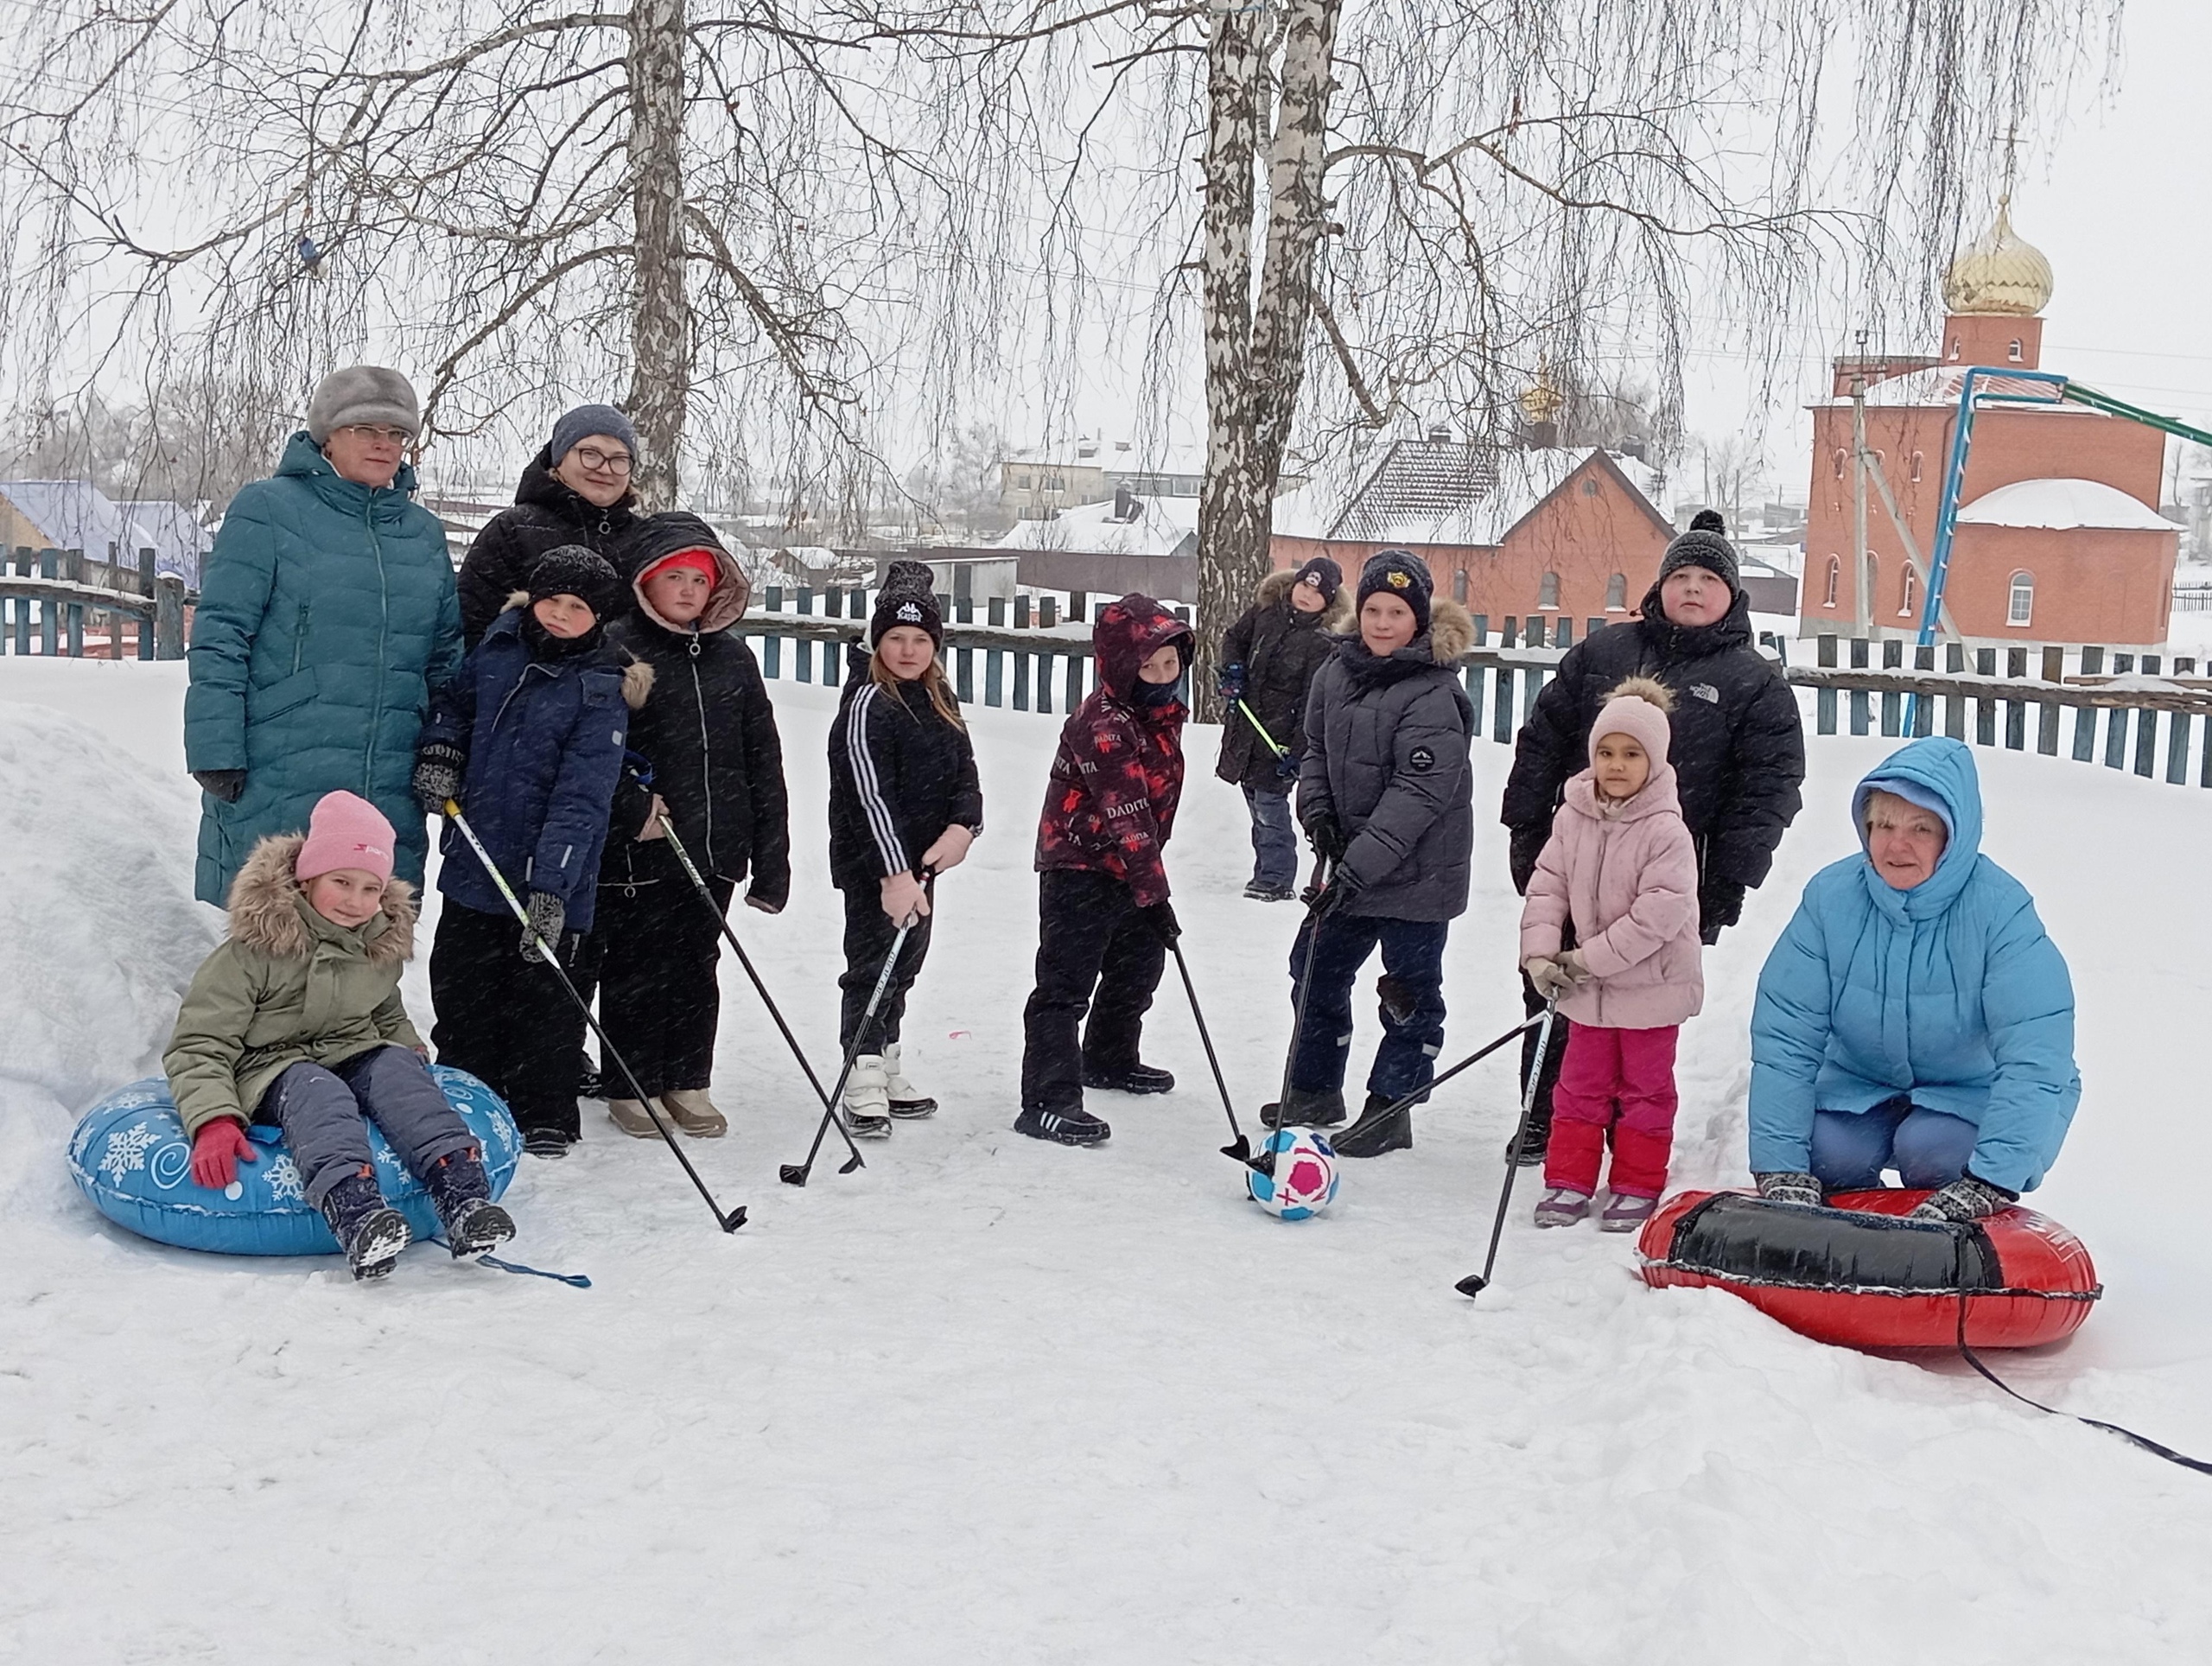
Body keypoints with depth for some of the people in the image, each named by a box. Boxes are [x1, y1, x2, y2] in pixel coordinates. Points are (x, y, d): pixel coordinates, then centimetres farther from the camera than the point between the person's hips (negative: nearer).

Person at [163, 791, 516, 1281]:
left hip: (356, 1057, 5)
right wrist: (214, 1119, -30)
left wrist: (411, 1054, 10)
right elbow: (199, 1046, -13)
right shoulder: (255, 949, -8)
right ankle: (354, 1211, -65)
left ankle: (462, 1193, -48)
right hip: (271, 1072, -4)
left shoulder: (383, 947, 10)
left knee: (395, 1065, -28)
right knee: (318, 1090, -37)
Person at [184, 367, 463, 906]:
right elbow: (219, 635, -5)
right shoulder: (267, 510, -1)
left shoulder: (424, 532, 15)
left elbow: (446, 656, 23)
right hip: (275, 786, -4)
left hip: (391, 795, 5)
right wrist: (216, 750, -11)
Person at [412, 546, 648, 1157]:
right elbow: (454, 699, 23)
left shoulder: (600, 692, -13)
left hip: (548, 880, -5)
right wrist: (439, 747, 1)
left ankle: (545, 1119, 18)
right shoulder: (498, 647, 3)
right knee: (461, 989, 14)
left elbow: (580, 798, -20)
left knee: (542, 998, 4)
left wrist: (551, 884, -28)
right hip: (474, 863, 5)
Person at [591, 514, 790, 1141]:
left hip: (713, 850, 5)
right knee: (635, 967, 6)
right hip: (636, 854, -4)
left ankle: (687, 1082, 26)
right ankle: (629, 1087, 19)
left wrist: (771, 859, 9)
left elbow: (763, 762, 11)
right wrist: (631, 808, -20)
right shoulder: (617, 650, -6)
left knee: (696, 966, 14)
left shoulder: (733, 657, 10)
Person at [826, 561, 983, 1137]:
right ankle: (864, 1085, 0)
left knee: (905, 965, 16)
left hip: (923, 857, 8)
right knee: (874, 966, -6)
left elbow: (964, 771, 6)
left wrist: (963, 827, -15)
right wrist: (893, 872, -33)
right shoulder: (868, 705, -16)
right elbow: (870, 795, -24)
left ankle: (888, 1073, 28)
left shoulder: (941, 702, 9)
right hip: (872, 864, -8)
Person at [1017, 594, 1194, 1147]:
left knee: (1140, 963, 23)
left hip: (1129, 869, 10)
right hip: (1080, 870, -10)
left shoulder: (1163, 711, 5)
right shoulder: (1103, 724, -25)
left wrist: (1150, 868, 22)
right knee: (1066, 984, -10)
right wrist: (1154, 889, -26)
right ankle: (1048, 1101, -11)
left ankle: (1109, 1060, 44)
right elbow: (1126, 814, -27)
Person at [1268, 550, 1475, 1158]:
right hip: (1351, 862, 8)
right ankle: (1316, 1089, 33)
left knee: (1410, 991, 5)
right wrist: (1316, 808, -3)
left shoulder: (1433, 696, -20)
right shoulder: (1337, 673, 3)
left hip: (1417, 873, -8)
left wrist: (1360, 865, -29)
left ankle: (1389, 1108, 17)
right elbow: (1316, 748, 16)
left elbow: (1417, 793, -25)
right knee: (1317, 970, 17)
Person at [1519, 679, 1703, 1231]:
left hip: (1652, 983, -4)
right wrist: (1540, 952, -11)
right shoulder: (1572, 817, -2)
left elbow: (1660, 911, -23)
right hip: (1588, 985, 5)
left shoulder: (1666, 831, -18)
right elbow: (1547, 885, 2)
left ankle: (1637, 1187, 21)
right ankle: (1568, 1181, 22)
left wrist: (1589, 958, -22)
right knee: (1581, 1083, 12)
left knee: (1644, 1088, 9)